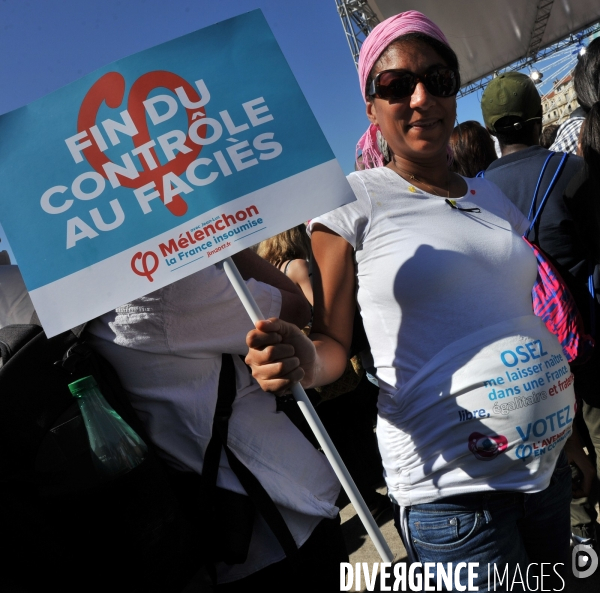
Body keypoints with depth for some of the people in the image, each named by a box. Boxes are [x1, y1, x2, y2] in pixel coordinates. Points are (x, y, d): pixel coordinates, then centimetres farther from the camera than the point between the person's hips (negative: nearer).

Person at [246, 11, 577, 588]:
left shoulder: (493, 197, 9)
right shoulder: (354, 200, -8)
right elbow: (333, 341, -5)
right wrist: (303, 360, -27)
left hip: (550, 463, 7)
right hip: (452, 484, -6)